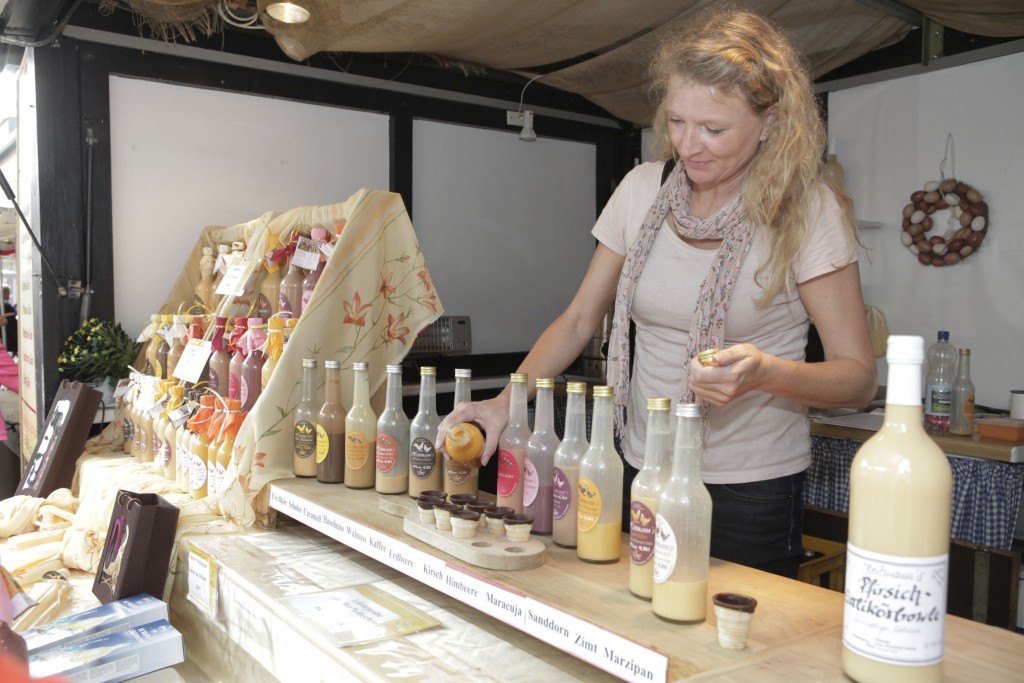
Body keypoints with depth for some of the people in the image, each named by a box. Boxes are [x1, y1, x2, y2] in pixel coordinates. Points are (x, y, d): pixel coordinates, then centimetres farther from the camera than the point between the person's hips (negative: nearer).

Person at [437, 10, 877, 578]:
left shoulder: (809, 210, -11)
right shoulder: (643, 190, 0)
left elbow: (859, 377, -10)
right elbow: (580, 318, 5)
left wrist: (765, 372, -30)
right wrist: (504, 403, -8)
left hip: (753, 492, -3)